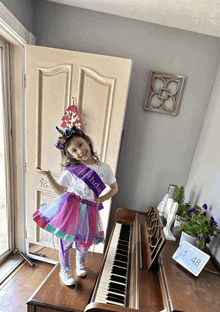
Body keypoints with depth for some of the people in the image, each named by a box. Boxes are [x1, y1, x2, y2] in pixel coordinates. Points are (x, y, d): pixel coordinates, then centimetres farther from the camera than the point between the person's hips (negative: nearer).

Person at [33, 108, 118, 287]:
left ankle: (80, 264, 58)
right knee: (66, 241, 15)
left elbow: (114, 188, 3)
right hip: (70, 208, -2)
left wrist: (101, 199, -9)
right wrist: (48, 176, -13)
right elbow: (60, 192, -4)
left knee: (84, 242, 22)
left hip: (89, 211, 2)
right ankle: (65, 270, 48)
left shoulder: (104, 168, -8)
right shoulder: (70, 170, -12)